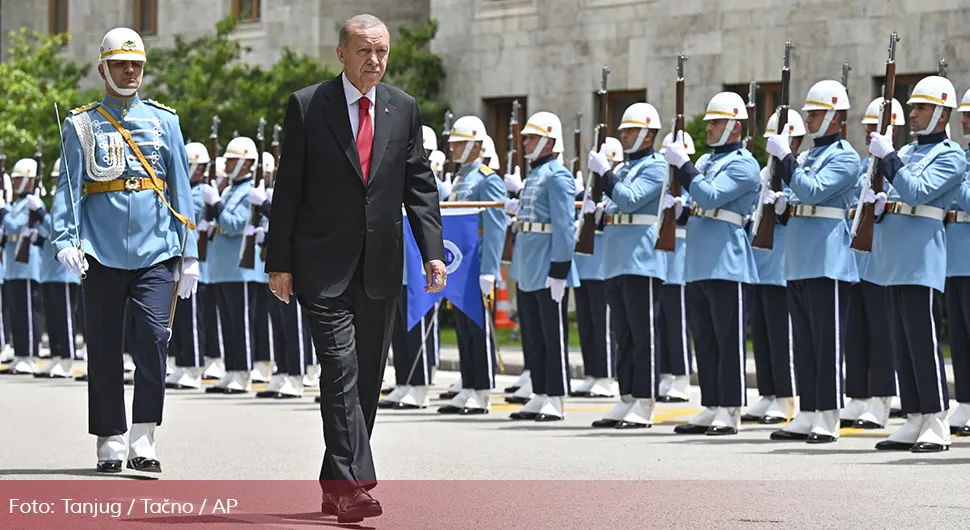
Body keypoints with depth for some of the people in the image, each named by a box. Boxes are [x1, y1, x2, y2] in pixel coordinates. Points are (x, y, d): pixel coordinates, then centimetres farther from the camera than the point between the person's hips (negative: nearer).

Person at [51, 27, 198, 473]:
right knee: (104, 350, 3)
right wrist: (65, 241, -14)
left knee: (154, 338, -13)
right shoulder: (82, 125, 7)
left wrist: (189, 254, 6)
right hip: (102, 254, 0)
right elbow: (67, 189, 1)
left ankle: (142, 440, -8)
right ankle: (110, 441, 12)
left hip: (155, 253, 0)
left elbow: (181, 188, 11)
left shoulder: (164, 121, 11)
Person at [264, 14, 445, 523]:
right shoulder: (307, 105, -2)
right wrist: (280, 261, -6)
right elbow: (287, 188, -2)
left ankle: (335, 487, 19)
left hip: (380, 267, 4)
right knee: (341, 369, -15)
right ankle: (353, 485, -21)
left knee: (367, 377, 8)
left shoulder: (403, 109, 8)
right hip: (324, 266, -4)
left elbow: (419, 185, 9)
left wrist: (433, 251, -2)